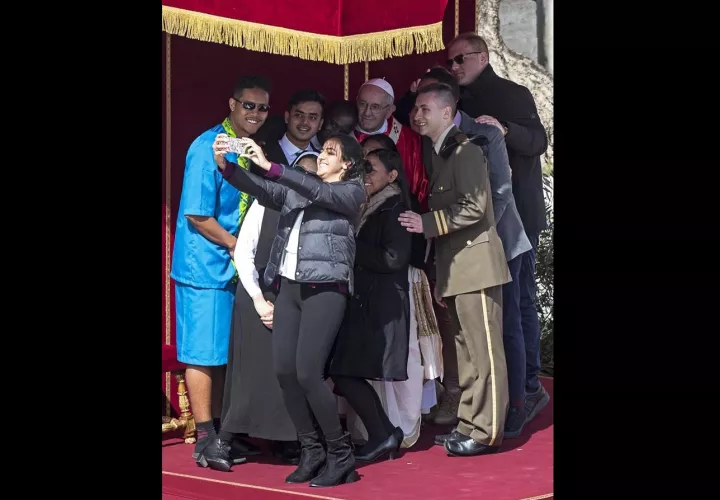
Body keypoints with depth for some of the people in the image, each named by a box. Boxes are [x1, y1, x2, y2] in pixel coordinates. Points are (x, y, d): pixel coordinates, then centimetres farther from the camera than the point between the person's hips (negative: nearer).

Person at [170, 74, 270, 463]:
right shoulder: (208, 148, -16)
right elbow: (197, 215, -17)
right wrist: (237, 245, -11)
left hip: (235, 266, 8)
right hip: (206, 264, -8)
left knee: (222, 352, 13)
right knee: (203, 351, -2)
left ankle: (221, 430, 22)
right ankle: (205, 438, 5)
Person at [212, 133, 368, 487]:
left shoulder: (352, 192, 4)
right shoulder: (295, 190, 19)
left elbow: (317, 191, -14)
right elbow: (259, 189, 4)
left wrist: (268, 165, -20)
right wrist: (224, 165, -13)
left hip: (325, 288, -6)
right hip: (289, 286, 6)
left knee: (308, 374, -13)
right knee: (284, 372, 0)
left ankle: (341, 455, 1)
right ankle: (311, 451, 13)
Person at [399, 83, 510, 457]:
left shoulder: (465, 149, -10)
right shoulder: (438, 155, 17)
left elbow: (474, 207, -19)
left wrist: (427, 223, -18)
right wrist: (440, 278, 15)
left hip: (475, 264, -9)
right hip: (454, 268, 9)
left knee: (484, 351, -5)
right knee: (465, 349, 14)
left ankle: (486, 431, -1)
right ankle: (468, 423, 21)